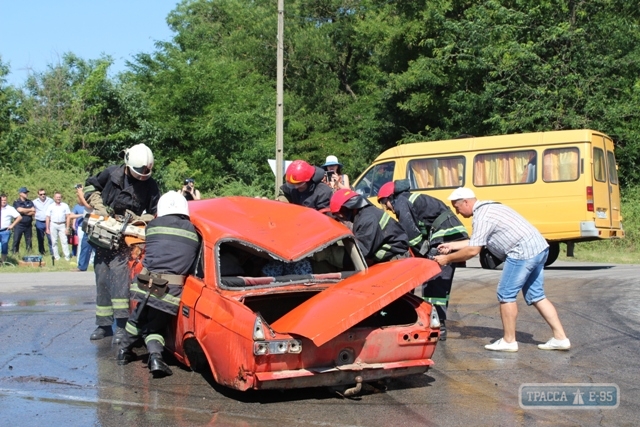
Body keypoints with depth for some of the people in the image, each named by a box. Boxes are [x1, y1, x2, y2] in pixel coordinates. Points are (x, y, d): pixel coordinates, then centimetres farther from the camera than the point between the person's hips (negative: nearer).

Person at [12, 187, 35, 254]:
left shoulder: (30, 202, 11)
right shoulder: (16, 203, 2)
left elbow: (33, 213, -1)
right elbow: (20, 210, -17)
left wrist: (24, 212, -11)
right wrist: (30, 210, -5)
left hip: (28, 225, 3)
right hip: (19, 225, -3)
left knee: (28, 241, 6)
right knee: (16, 240, -4)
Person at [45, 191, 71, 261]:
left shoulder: (65, 206, 3)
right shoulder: (51, 207, 5)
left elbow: (68, 217, 2)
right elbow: (48, 218, 7)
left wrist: (67, 227, -3)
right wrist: (47, 228, 3)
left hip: (62, 225, -1)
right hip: (53, 225, 2)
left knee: (64, 241, -7)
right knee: (54, 242, 3)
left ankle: (67, 256, -8)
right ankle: (56, 256, 9)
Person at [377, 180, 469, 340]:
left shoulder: (400, 202, -2)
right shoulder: (413, 199, 26)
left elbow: (410, 233, -12)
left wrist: (423, 252, -5)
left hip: (444, 239, -10)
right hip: (454, 236, 10)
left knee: (433, 283, -5)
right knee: (441, 282, 15)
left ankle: (436, 326, -5)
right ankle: (439, 324, 21)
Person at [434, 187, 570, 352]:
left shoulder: (481, 216, -13)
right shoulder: (487, 207, 18)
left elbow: (472, 250, -16)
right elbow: (477, 241, 24)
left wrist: (447, 259, -5)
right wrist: (452, 245, 25)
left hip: (523, 252, -10)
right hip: (539, 248, 10)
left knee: (506, 294, 0)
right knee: (536, 296, 15)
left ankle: (509, 341, 8)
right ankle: (560, 338, 15)